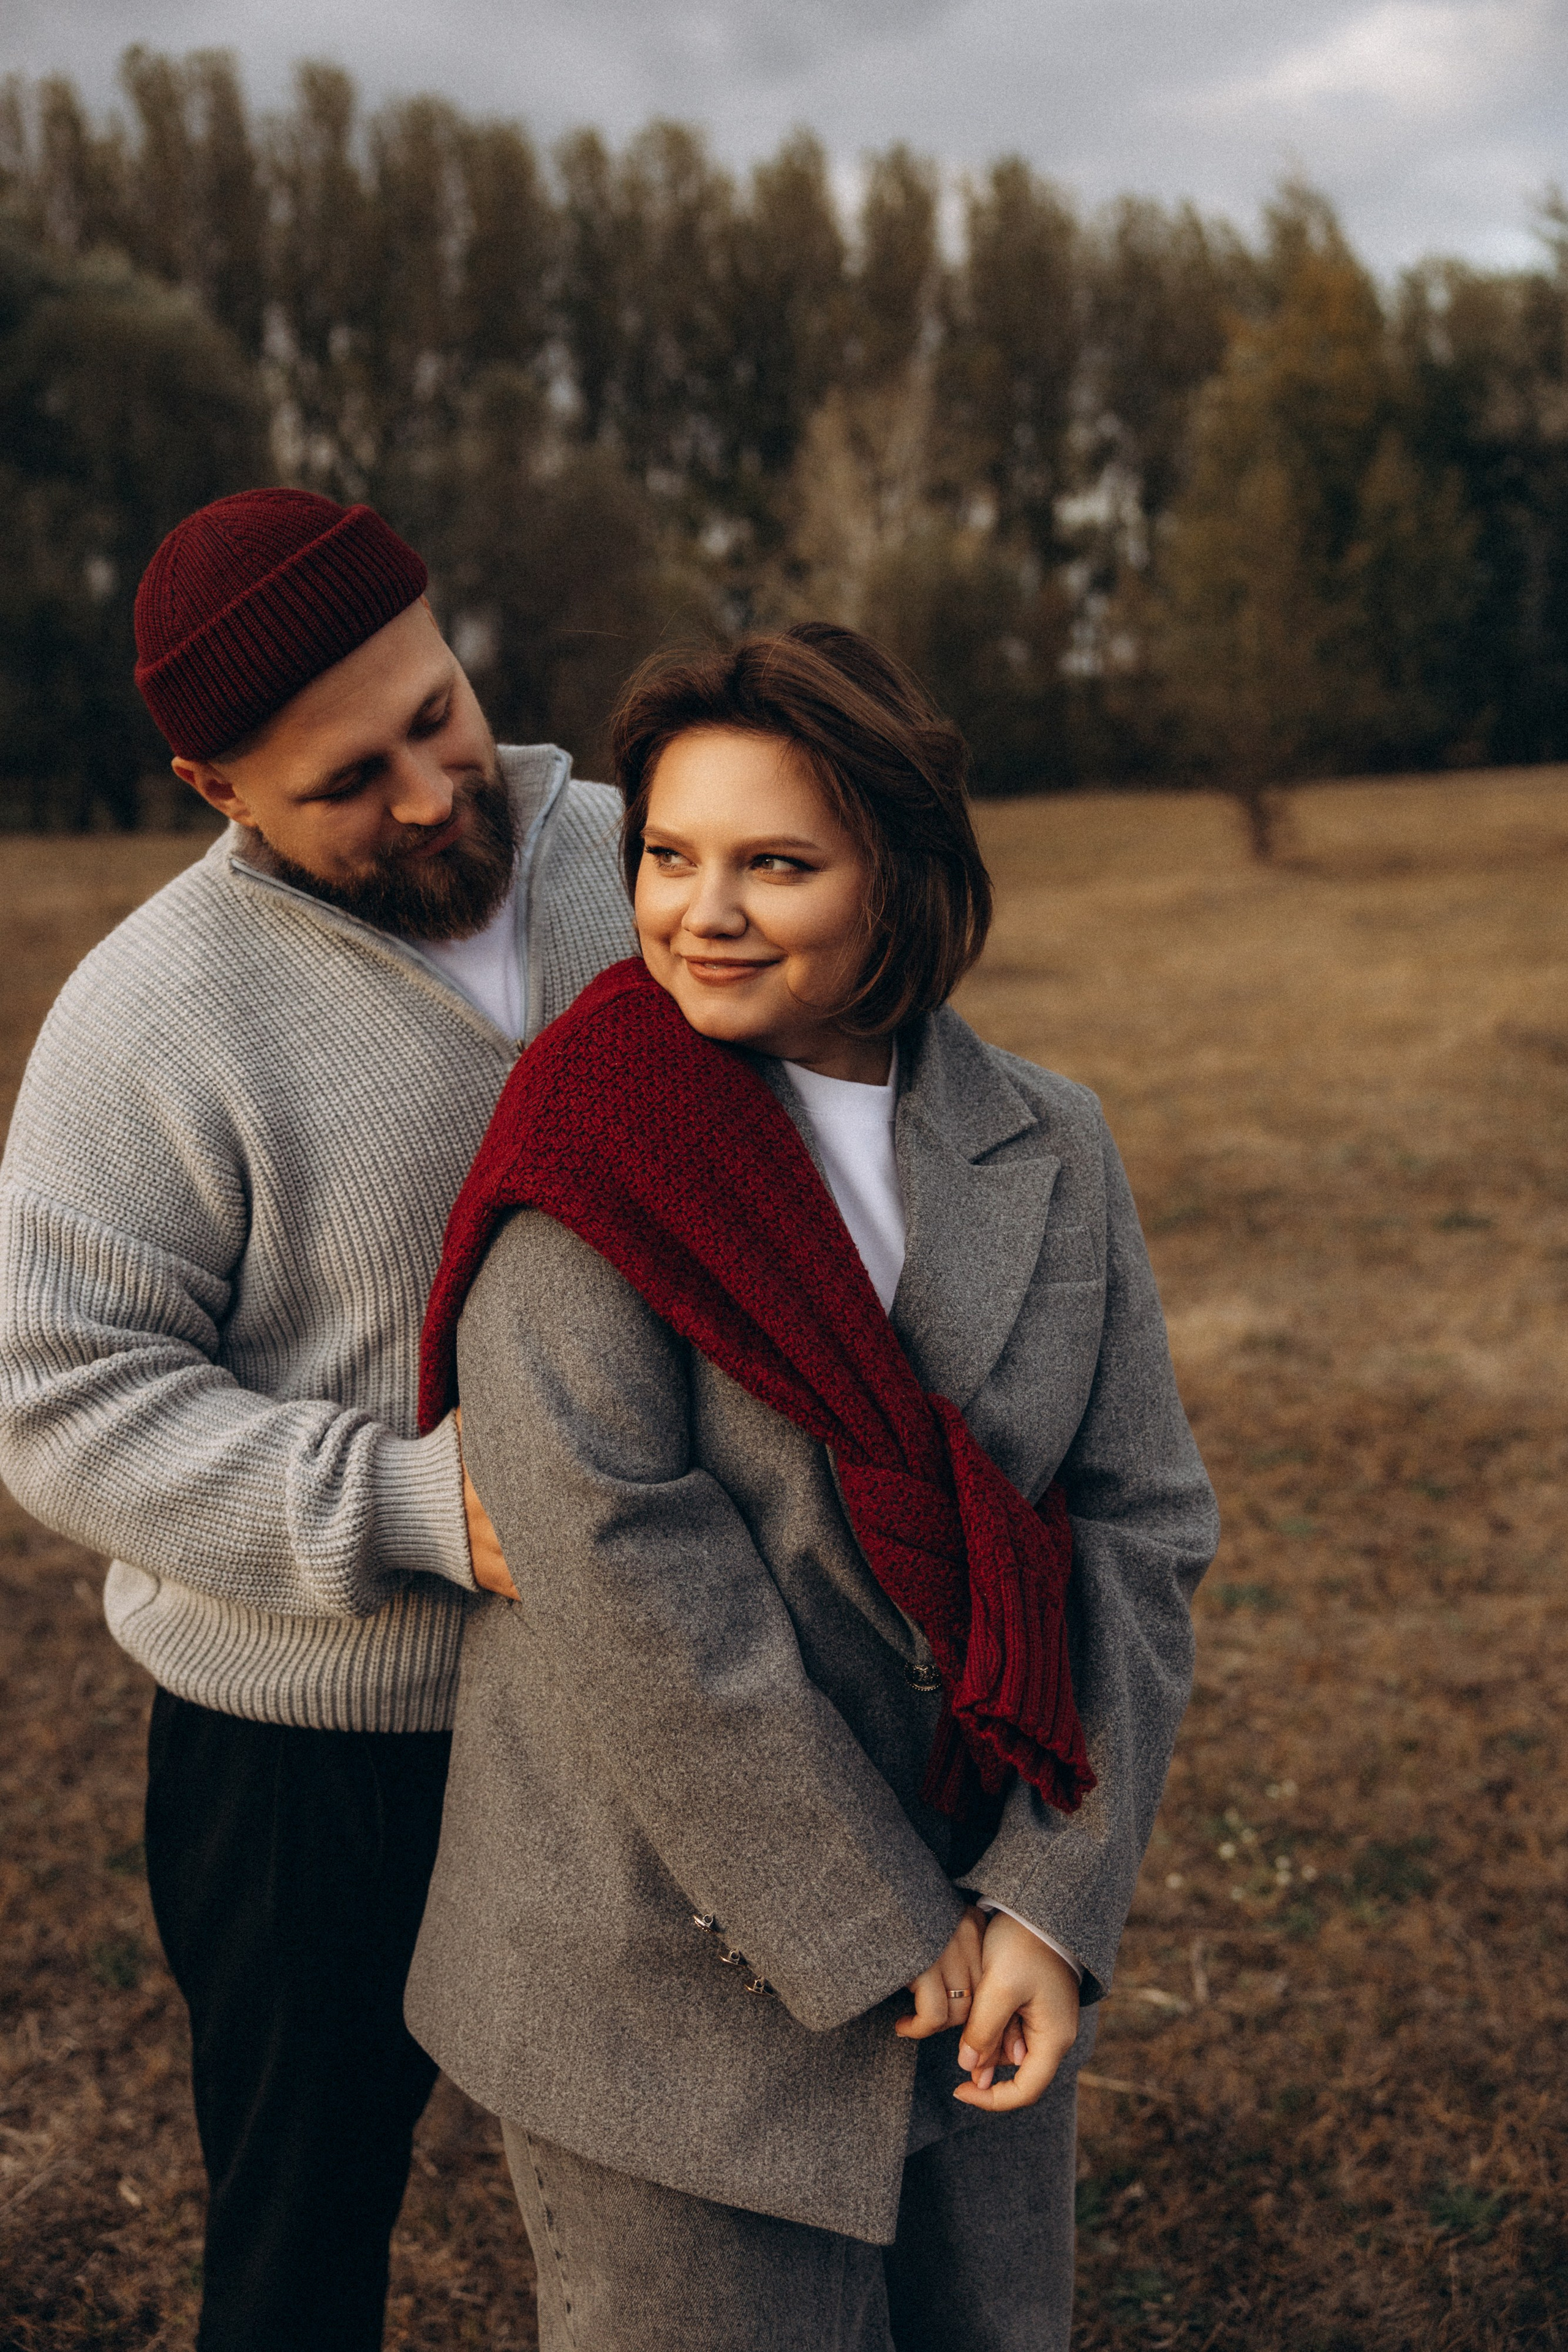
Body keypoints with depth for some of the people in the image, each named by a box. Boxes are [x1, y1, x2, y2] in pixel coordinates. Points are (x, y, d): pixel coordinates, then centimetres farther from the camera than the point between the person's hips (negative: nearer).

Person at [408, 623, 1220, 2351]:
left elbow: (1139, 1527, 0)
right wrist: (874, 1928, -16)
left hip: (971, 1952, 5)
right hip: (670, 1987, -4)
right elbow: (625, 1583, -20)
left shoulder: (1049, 1148, 1)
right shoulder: (586, 1165, -14)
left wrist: (1050, 1900, -9)